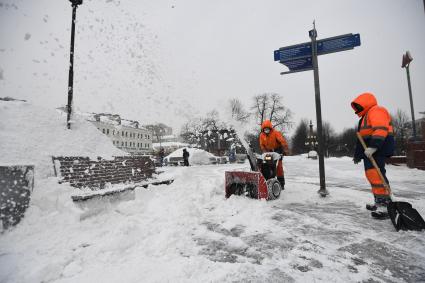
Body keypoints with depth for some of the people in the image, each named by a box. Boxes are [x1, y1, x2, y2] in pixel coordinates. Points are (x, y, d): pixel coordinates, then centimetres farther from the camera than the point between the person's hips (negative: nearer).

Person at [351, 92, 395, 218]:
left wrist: (373, 146, -32)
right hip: (370, 150, 11)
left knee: (375, 173, -19)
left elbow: (381, 130, -21)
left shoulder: (376, 110, -4)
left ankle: (385, 204, -19)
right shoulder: (366, 116, 27)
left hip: (378, 148, -11)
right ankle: (379, 203, 20)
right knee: (372, 174, 12)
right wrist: (358, 155, 29)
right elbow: (363, 137, 28)